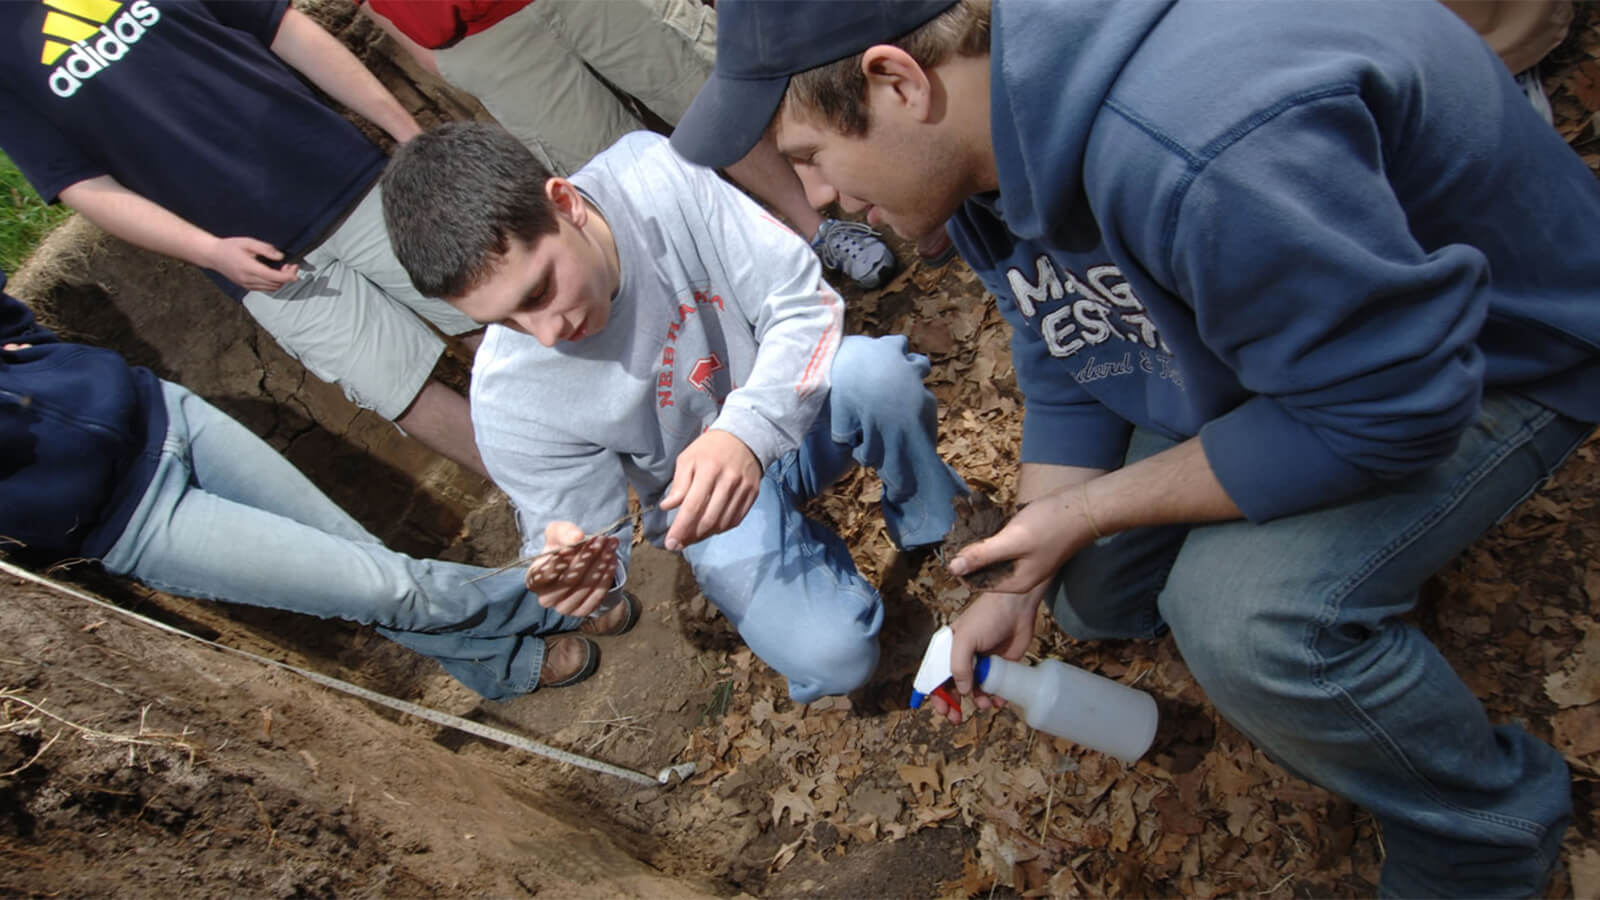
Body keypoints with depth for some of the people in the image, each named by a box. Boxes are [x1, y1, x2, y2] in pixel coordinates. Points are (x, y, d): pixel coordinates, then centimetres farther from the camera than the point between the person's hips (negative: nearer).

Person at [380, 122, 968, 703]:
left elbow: (803, 300, -23)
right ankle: (813, 553, 16)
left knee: (877, 368, -33)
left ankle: (936, 530, -1)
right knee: (830, 660, -22)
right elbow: (579, 525, -11)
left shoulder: (655, 169, -24)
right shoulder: (509, 397, -24)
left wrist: (748, 432, -40)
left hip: (793, 398, 1)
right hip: (698, 498, -1)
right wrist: (569, 565, -36)